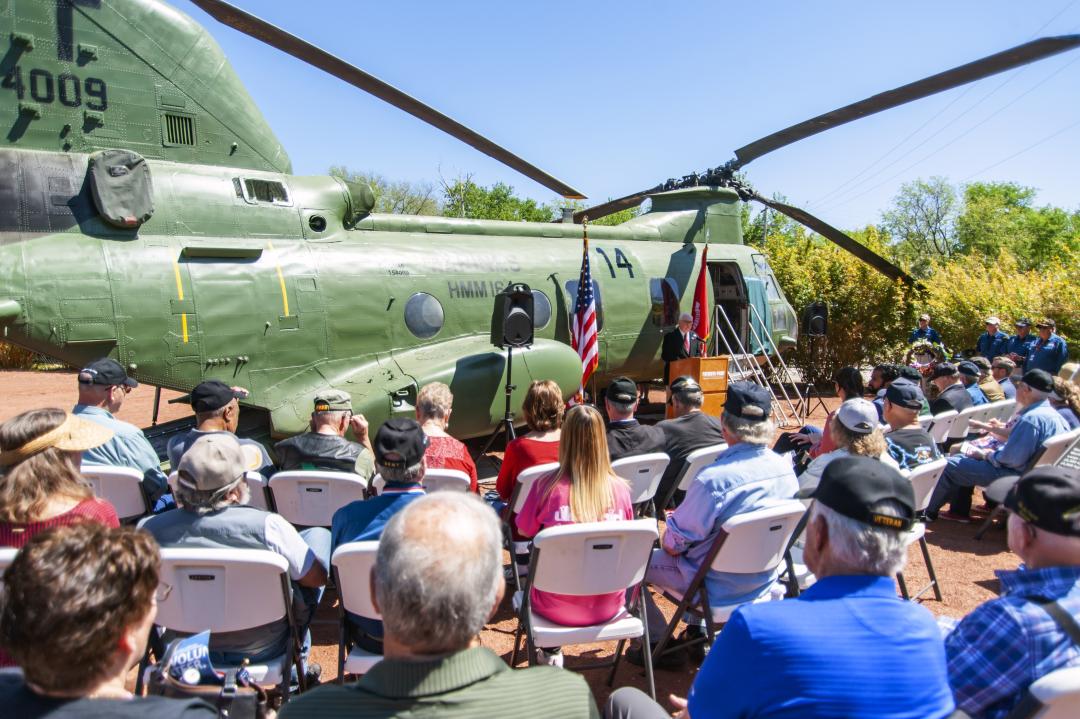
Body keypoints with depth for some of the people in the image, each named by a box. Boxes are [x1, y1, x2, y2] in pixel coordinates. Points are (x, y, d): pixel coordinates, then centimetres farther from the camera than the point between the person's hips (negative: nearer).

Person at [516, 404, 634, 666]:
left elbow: (524, 531, 1)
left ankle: (551, 651, 25)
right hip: (608, 606, 2)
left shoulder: (547, 486, -16)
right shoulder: (620, 488, -10)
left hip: (557, 608, -1)